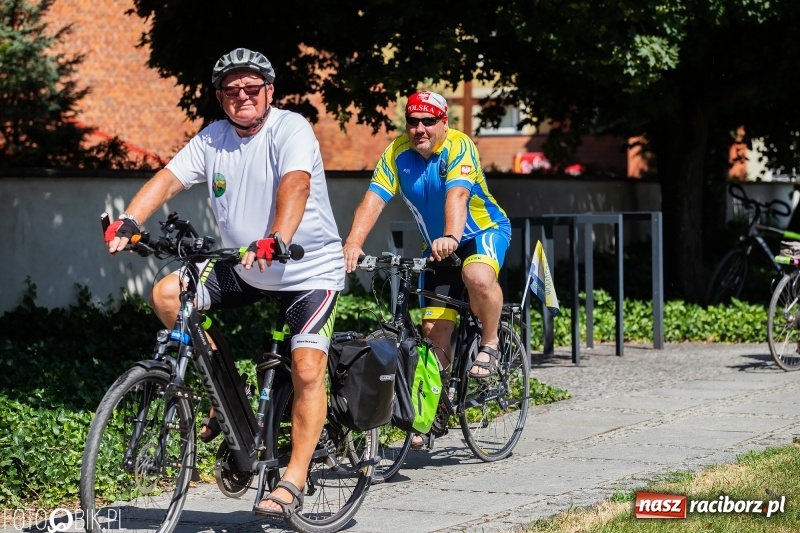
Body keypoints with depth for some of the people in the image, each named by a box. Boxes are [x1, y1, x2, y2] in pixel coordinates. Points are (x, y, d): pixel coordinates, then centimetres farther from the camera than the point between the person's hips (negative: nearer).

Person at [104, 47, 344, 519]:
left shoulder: (291, 130, -17)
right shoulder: (213, 139, -1)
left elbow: (295, 184, -35)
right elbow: (168, 178, -12)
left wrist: (275, 241, -53)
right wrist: (128, 222, -31)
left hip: (309, 268, -6)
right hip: (242, 269, 6)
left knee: (307, 369, -18)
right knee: (167, 294, -10)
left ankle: (293, 482, -11)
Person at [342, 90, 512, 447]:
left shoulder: (459, 147, -23)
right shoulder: (397, 154, -11)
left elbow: (456, 194, -40)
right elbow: (373, 200, -22)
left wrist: (451, 236, -58)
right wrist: (353, 243, -38)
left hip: (485, 232, -4)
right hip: (437, 247, 5)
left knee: (477, 276, -38)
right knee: (434, 329, -2)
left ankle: (490, 345, -13)